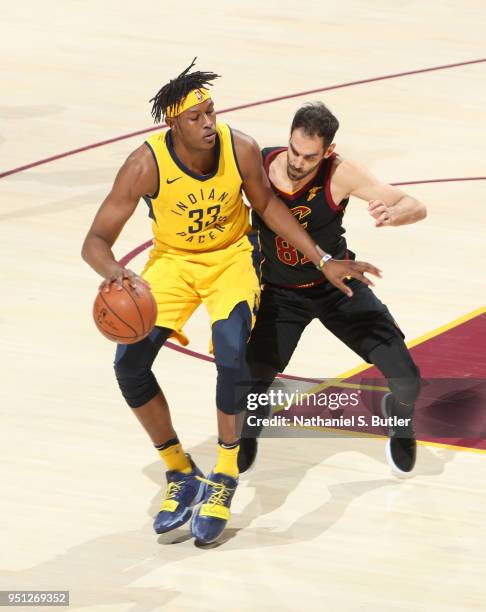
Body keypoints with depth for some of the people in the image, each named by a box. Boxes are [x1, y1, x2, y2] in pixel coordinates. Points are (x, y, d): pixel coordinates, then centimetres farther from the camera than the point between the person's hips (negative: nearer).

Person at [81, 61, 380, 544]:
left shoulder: (241, 149, -20)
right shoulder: (146, 164, -25)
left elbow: (266, 204, 1)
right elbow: (96, 241, -21)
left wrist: (322, 261, -1)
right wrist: (114, 274, -45)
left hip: (231, 256, -1)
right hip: (173, 260, 1)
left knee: (232, 353, -27)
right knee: (128, 361, -17)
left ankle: (223, 481, -8)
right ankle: (180, 473, 4)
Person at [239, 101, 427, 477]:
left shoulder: (340, 174, -26)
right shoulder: (258, 166, -23)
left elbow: (417, 209, -24)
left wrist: (391, 215, -48)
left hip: (337, 284, 0)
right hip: (281, 292, 0)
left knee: (407, 380, -7)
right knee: (253, 381, -18)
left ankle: (399, 419, 32)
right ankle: (245, 439, 20)